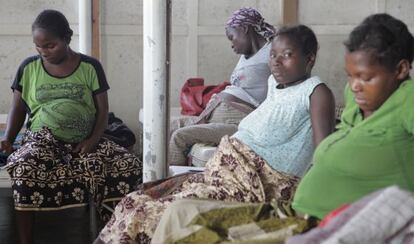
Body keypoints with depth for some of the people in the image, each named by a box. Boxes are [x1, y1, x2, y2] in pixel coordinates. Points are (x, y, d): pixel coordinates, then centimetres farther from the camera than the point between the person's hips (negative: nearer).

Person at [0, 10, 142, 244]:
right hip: (43, 139, -1)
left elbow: (102, 110, 4)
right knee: (25, 171, -36)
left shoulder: (90, 67, 3)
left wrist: (93, 140, -14)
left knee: (132, 167, -23)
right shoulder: (28, 68, 6)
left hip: (84, 141, 1)